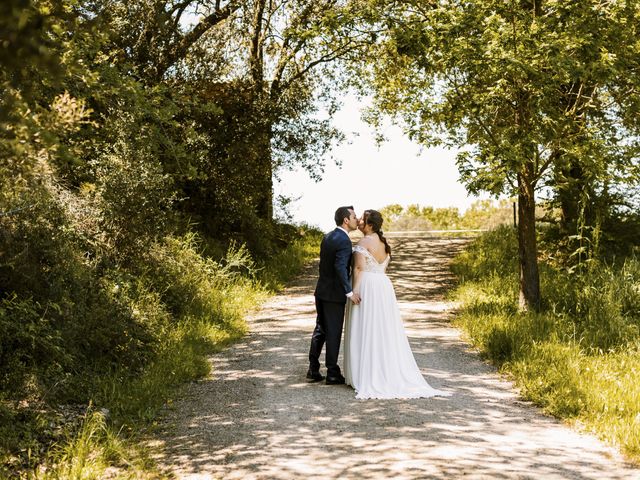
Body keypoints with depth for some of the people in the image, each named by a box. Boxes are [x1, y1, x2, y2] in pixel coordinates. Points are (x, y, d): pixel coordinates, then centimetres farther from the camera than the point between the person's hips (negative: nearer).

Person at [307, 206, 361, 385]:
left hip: (321, 291, 8)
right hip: (334, 294, -8)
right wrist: (349, 292, -29)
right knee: (333, 333, 0)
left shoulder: (327, 237, 9)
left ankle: (313, 370, 19)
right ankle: (332, 373, 8)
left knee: (320, 330, 15)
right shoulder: (344, 241, -18)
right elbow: (340, 267, -29)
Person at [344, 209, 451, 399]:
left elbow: (359, 268, -16)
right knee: (385, 332, 10)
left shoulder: (364, 243, -11)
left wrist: (355, 290, -16)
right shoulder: (383, 243, 13)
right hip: (384, 287, 8)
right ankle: (388, 373, 12)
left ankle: (365, 377, 0)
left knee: (365, 332, -3)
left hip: (367, 286, -8)